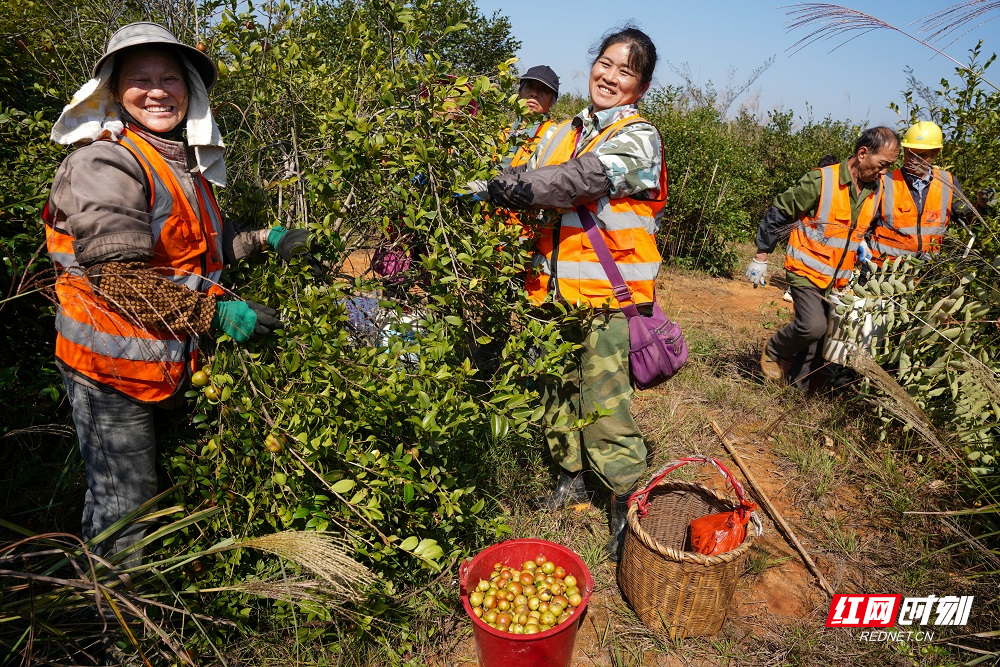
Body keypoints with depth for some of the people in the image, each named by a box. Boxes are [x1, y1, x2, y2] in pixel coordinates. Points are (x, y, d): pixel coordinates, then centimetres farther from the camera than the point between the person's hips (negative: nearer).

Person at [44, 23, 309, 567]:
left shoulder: (188, 162, 11)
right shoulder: (104, 161, -17)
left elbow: (206, 246, 20)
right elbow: (118, 275, -25)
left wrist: (263, 239, 7)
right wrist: (214, 310, -28)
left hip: (170, 360, 8)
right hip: (112, 366, -8)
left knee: (170, 493, 22)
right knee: (124, 507, 6)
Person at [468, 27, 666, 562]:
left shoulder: (638, 137, -6)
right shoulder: (563, 135, 15)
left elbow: (581, 180, -22)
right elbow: (530, 183, 7)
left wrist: (502, 186, -28)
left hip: (605, 296, -6)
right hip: (555, 292, 6)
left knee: (602, 404, -6)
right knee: (558, 390, 17)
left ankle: (628, 504, 13)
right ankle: (570, 478, 37)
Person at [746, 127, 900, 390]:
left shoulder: (876, 189, 5)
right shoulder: (821, 181, -15)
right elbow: (778, 214, -10)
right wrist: (761, 258, -8)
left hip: (838, 279, 7)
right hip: (806, 271, -6)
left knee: (822, 336, 8)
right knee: (813, 325, -23)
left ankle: (801, 388, 23)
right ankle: (774, 351, 6)